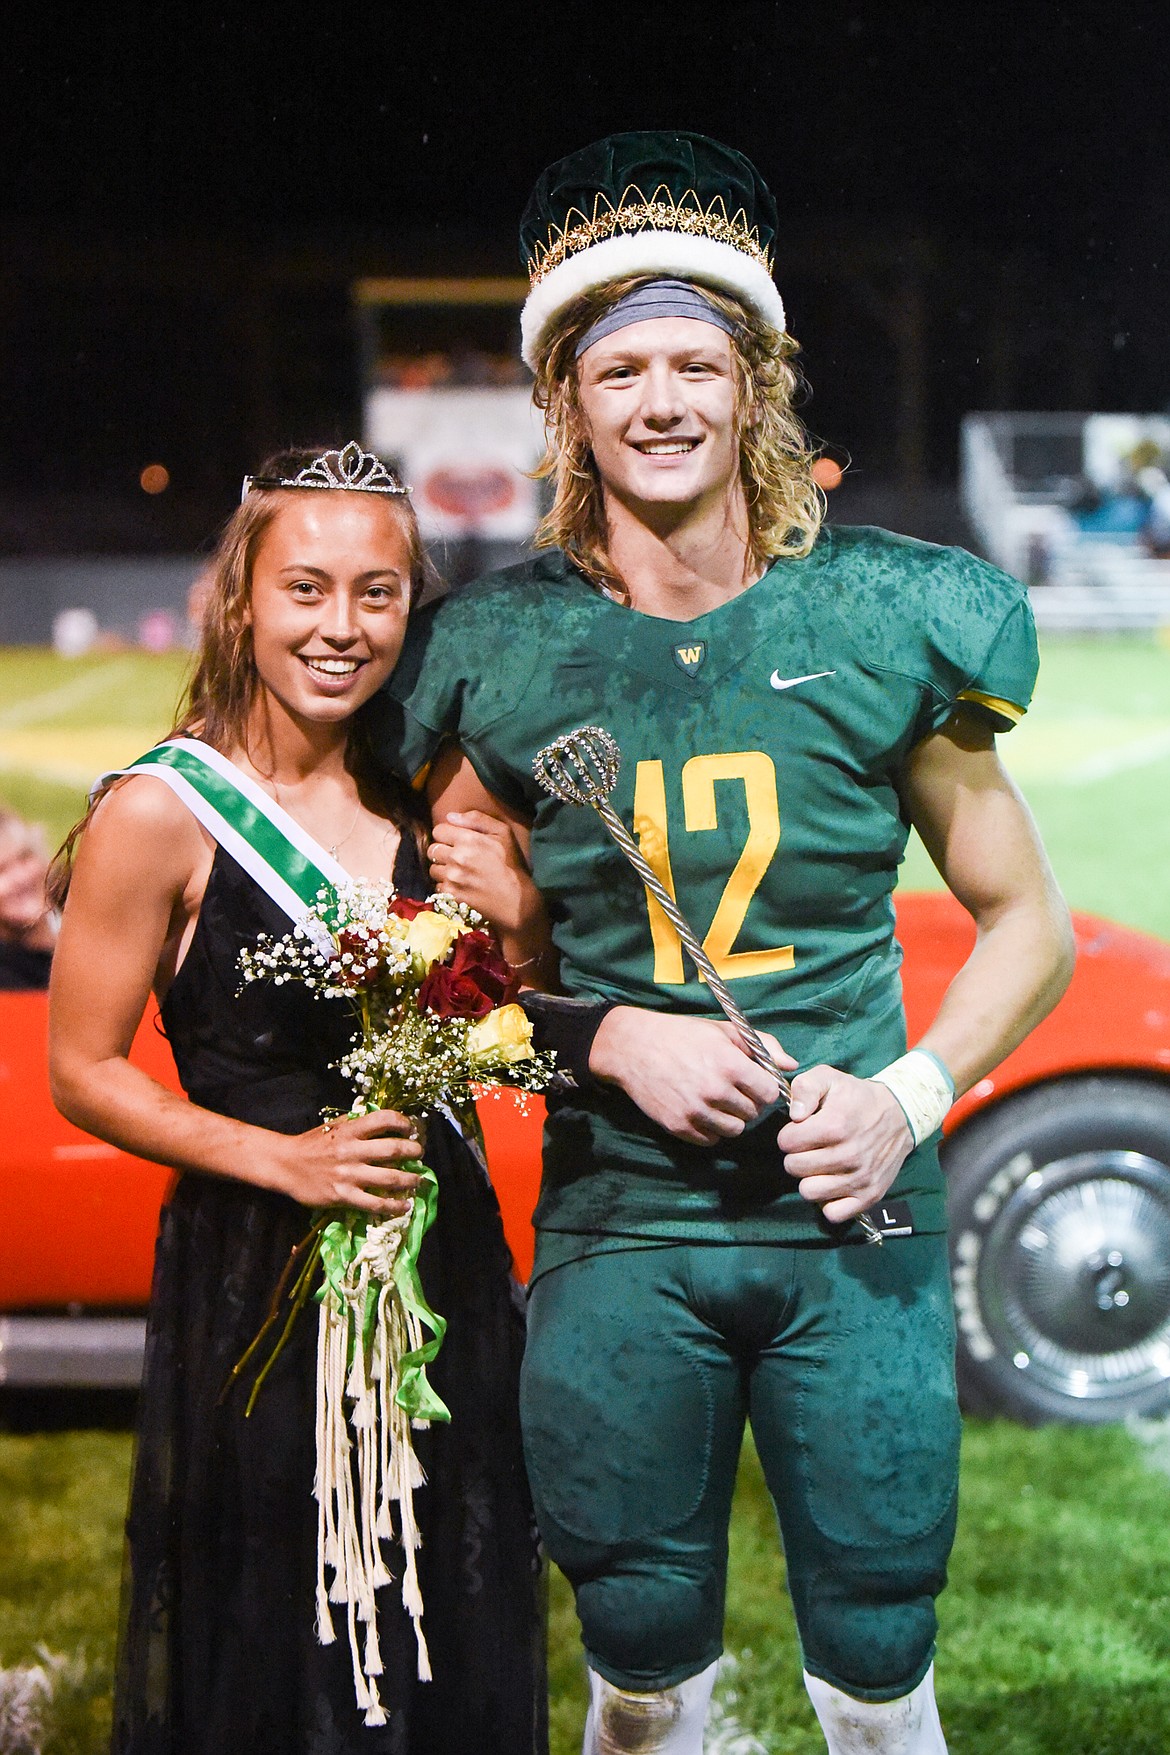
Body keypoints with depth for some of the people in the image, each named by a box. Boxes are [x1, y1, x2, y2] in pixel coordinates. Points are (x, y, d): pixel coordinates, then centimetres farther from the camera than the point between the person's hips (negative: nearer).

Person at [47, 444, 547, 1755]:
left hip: (445, 1259, 5)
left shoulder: (424, 795, 5)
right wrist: (283, 1159, -17)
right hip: (257, 1281, -5)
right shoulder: (162, 812, -11)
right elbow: (83, 1072, -8)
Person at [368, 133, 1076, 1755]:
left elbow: (1027, 922, 7)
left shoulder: (881, 623, -1)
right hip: (619, 1236, 1)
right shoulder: (500, 658, 1)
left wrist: (910, 1097, -9)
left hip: (852, 1224, 0)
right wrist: (609, 1036, -8)